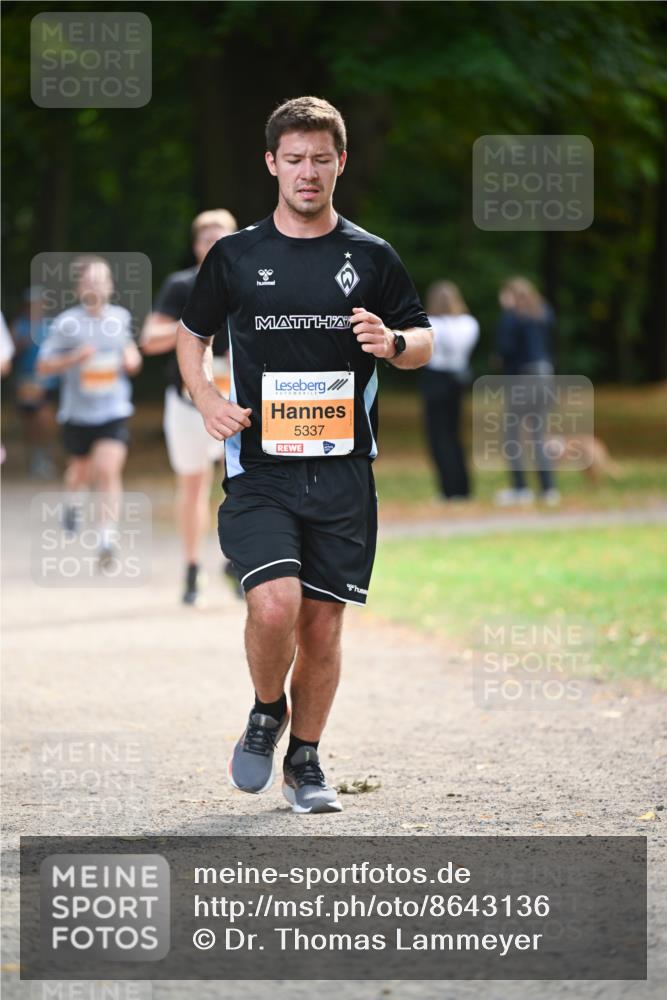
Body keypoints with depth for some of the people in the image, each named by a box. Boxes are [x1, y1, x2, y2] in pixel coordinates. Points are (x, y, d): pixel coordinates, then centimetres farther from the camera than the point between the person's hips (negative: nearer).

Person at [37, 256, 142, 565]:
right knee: (82, 470, 17)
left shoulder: (120, 317, 2)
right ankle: (73, 501, 53)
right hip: (77, 412, 0)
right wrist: (74, 358, -21)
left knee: (109, 470, -16)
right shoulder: (67, 323, -9)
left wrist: (133, 357, 0)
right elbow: (44, 366, -6)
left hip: (114, 412, 0)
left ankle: (108, 537, -17)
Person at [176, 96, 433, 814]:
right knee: (274, 603, -20)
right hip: (258, 467, -2)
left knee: (323, 621, 5)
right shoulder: (235, 256, 5)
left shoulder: (371, 257, 6)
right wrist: (206, 398, -1)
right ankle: (265, 713, 9)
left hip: (343, 471, 2)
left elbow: (423, 343, 13)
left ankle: (305, 761, 21)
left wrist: (393, 343, -10)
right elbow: (192, 334, 18)